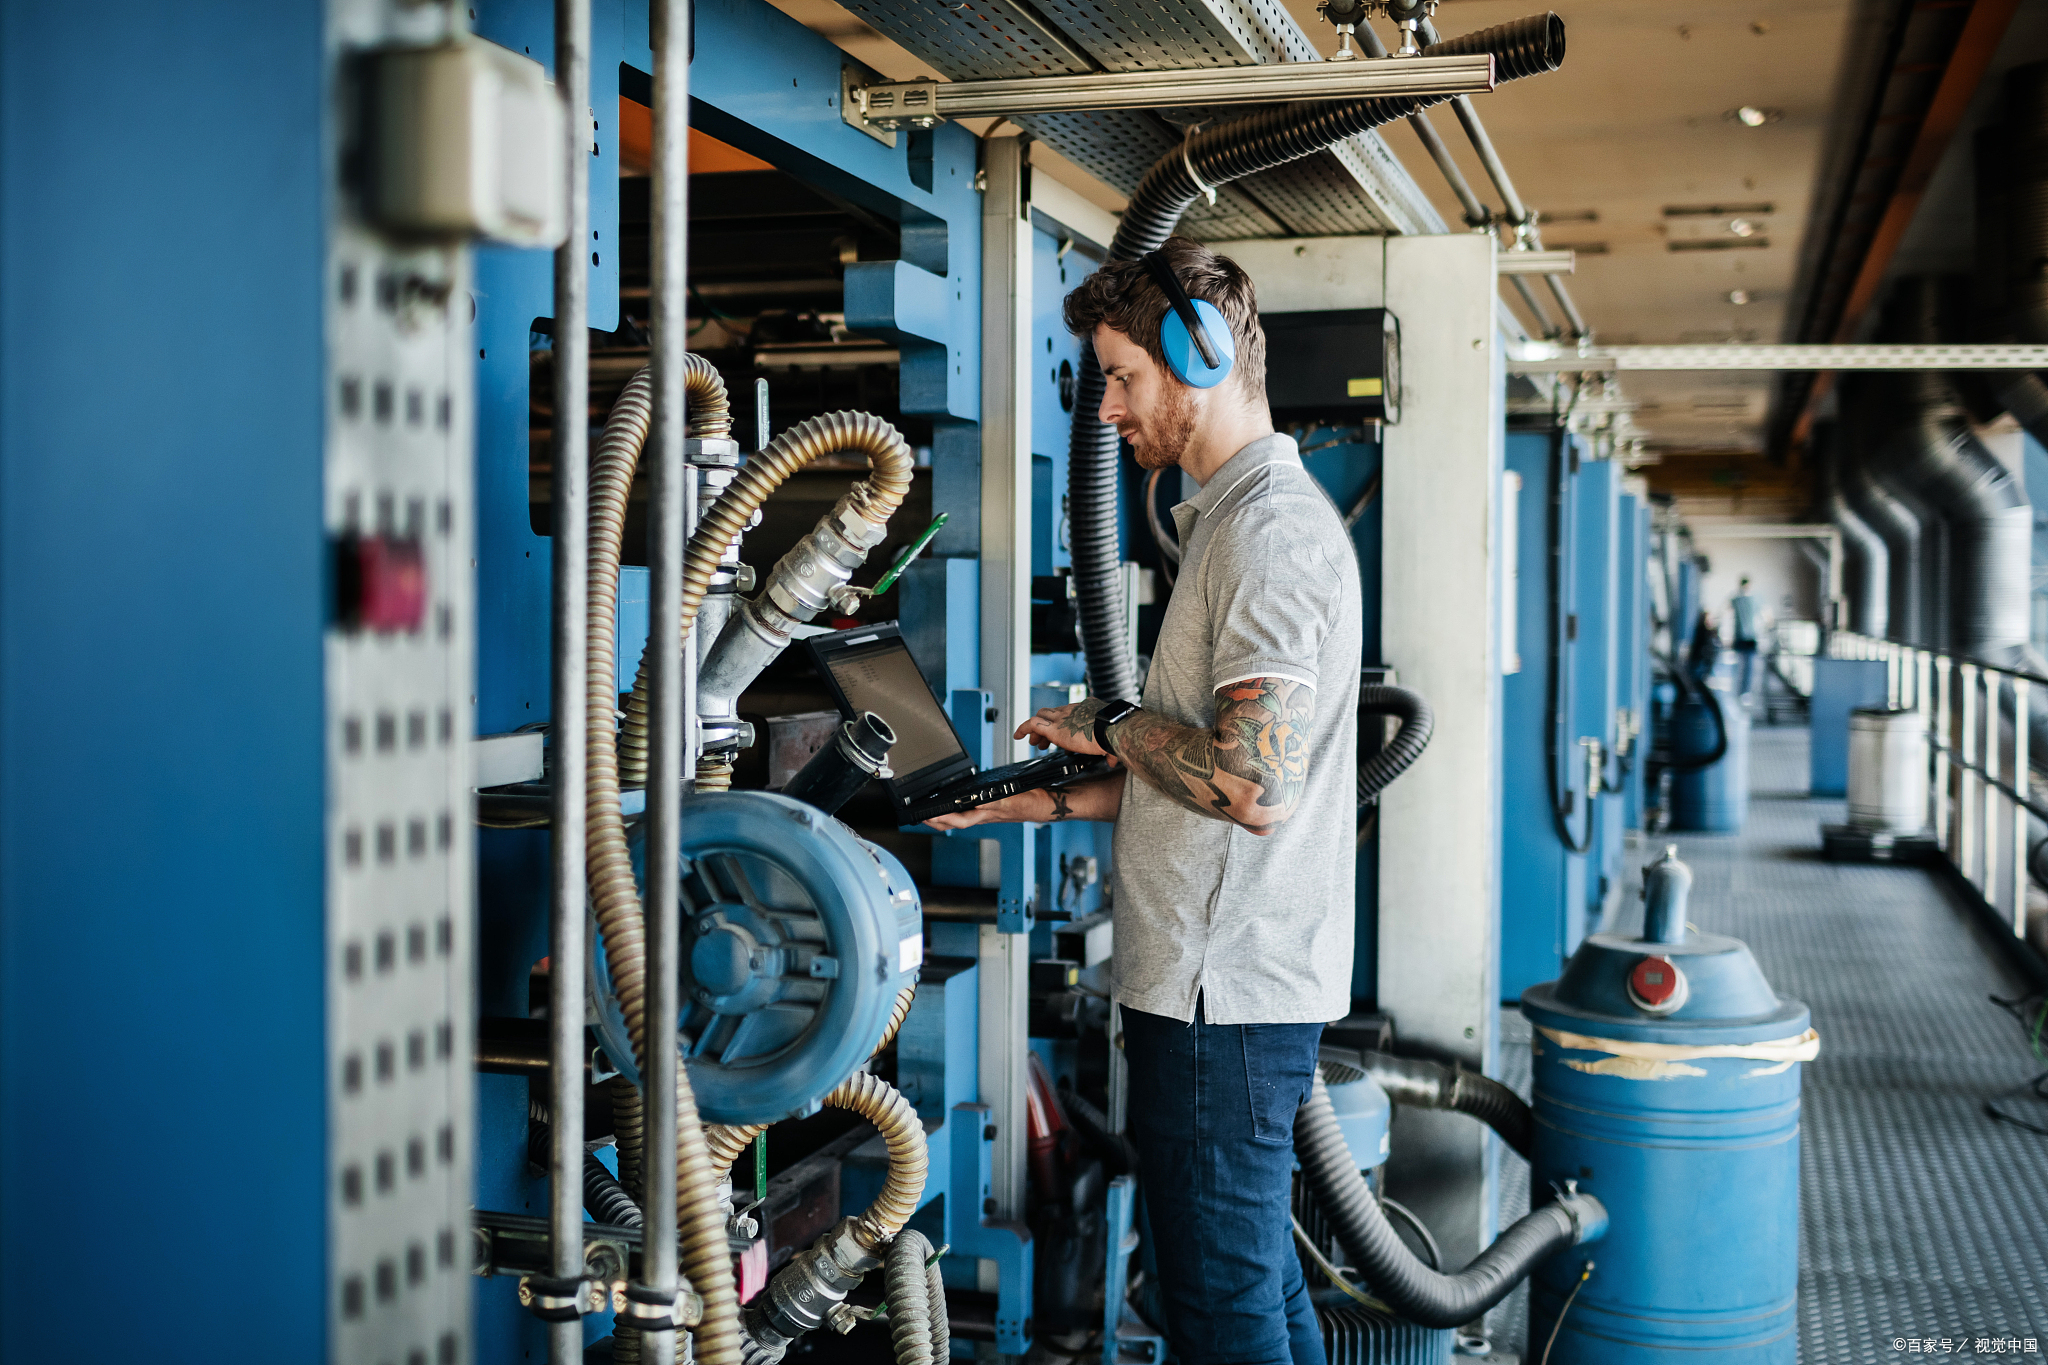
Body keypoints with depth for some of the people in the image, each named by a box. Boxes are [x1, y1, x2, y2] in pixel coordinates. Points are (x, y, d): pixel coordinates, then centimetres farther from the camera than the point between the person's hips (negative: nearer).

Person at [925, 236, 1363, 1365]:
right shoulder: (1242, 517, 19)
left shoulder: (1271, 526, -16)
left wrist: (1107, 723, -10)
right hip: (1238, 983, 11)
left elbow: (1254, 784, -26)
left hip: (1226, 991, -11)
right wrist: (1055, 799, 18)